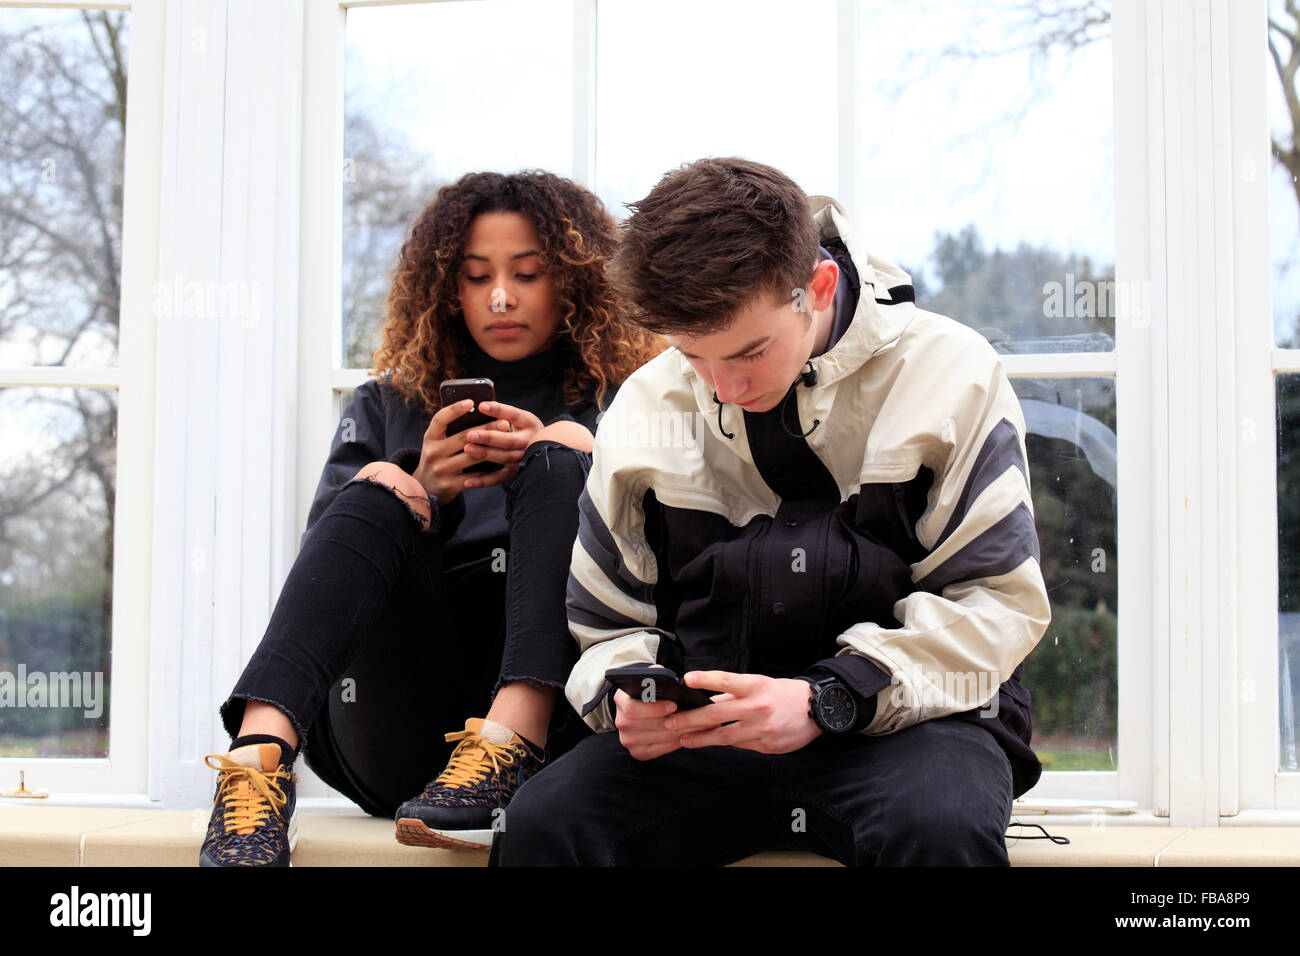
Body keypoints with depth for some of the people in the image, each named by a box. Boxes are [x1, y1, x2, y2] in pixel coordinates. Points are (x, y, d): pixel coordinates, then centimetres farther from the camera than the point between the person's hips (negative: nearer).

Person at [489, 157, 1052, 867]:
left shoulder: (947, 375, -2)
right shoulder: (645, 408, 8)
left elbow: (999, 602, -5)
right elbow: (607, 624, 18)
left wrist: (826, 699, -18)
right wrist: (624, 695, -7)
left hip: (907, 717, -2)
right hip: (706, 727, 2)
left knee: (937, 827, -38)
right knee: (541, 822, -27)